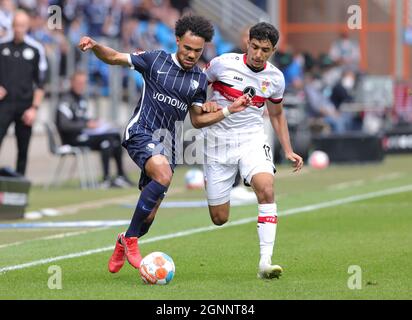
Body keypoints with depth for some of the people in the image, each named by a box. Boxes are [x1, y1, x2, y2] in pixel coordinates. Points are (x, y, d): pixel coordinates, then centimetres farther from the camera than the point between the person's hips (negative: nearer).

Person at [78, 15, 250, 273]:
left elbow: (197, 120, 17)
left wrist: (229, 110, 6)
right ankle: (131, 240, -21)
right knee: (163, 176, -34)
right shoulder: (155, 60, -1)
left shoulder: (200, 80, 10)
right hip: (141, 132, -5)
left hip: (167, 143, 5)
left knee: (149, 214, 2)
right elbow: (114, 58, 4)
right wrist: (95, 46, -15)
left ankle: (124, 243, 35)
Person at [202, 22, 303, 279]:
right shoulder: (223, 64, -9)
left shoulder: (275, 78, 2)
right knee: (219, 219, 0)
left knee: (266, 189, -29)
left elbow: (277, 115, 18)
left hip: (252, 139, 1)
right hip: (218, 140, -1)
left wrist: (288, 151, 10)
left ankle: (265, 262, -31)